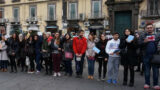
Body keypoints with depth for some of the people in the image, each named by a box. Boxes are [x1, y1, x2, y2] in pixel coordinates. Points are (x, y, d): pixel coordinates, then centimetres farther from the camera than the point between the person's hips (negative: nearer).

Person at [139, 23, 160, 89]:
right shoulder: (143, 36, 8)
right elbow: (140, 44, -3)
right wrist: (144, 42, -20)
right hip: (146, 56, 0)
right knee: (147, 70, 8)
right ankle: (147, 83, 18)